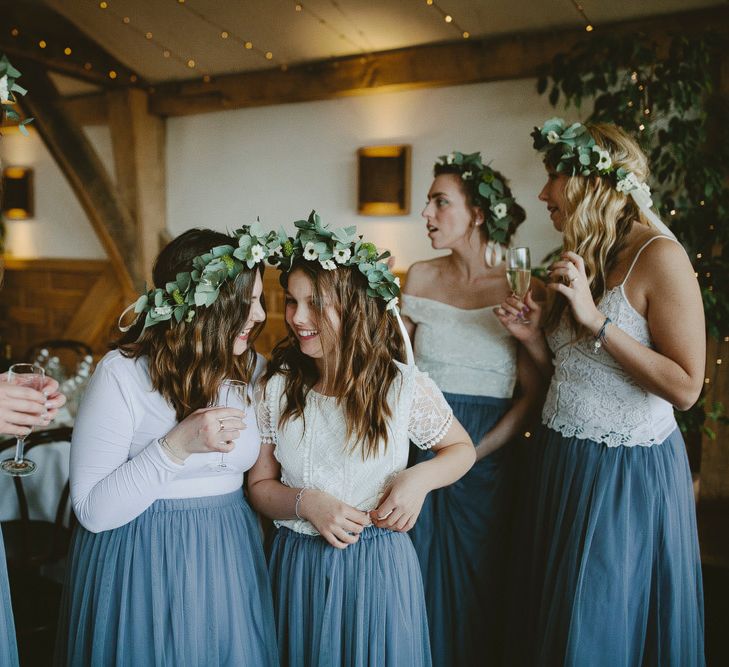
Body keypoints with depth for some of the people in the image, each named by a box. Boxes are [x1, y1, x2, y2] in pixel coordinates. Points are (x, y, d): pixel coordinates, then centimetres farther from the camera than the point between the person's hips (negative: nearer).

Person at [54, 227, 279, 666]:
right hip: (144, 570, -4)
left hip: (229, 561, 5)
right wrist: (177, 445, -27)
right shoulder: (121, 374, -16)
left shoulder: (254, 369, 0)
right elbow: (92, 511, -18)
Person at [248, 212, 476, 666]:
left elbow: (462, 449, 4)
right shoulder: (276, 388, -5)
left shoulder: (405, 386, -11)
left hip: (379, 568, -2)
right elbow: (260, 485, 2)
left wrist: (421, 478, -16)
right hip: (298, 565, 2)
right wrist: (305, 502, -19)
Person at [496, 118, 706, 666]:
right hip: (560, 462, 7)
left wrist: (597, 321, -23)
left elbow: (685, 387, -21)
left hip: (626, 474, -7)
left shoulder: (659, 257, -15)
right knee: (549, 622, 20)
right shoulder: (580, 260, 8)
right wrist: (536, 339, -4)